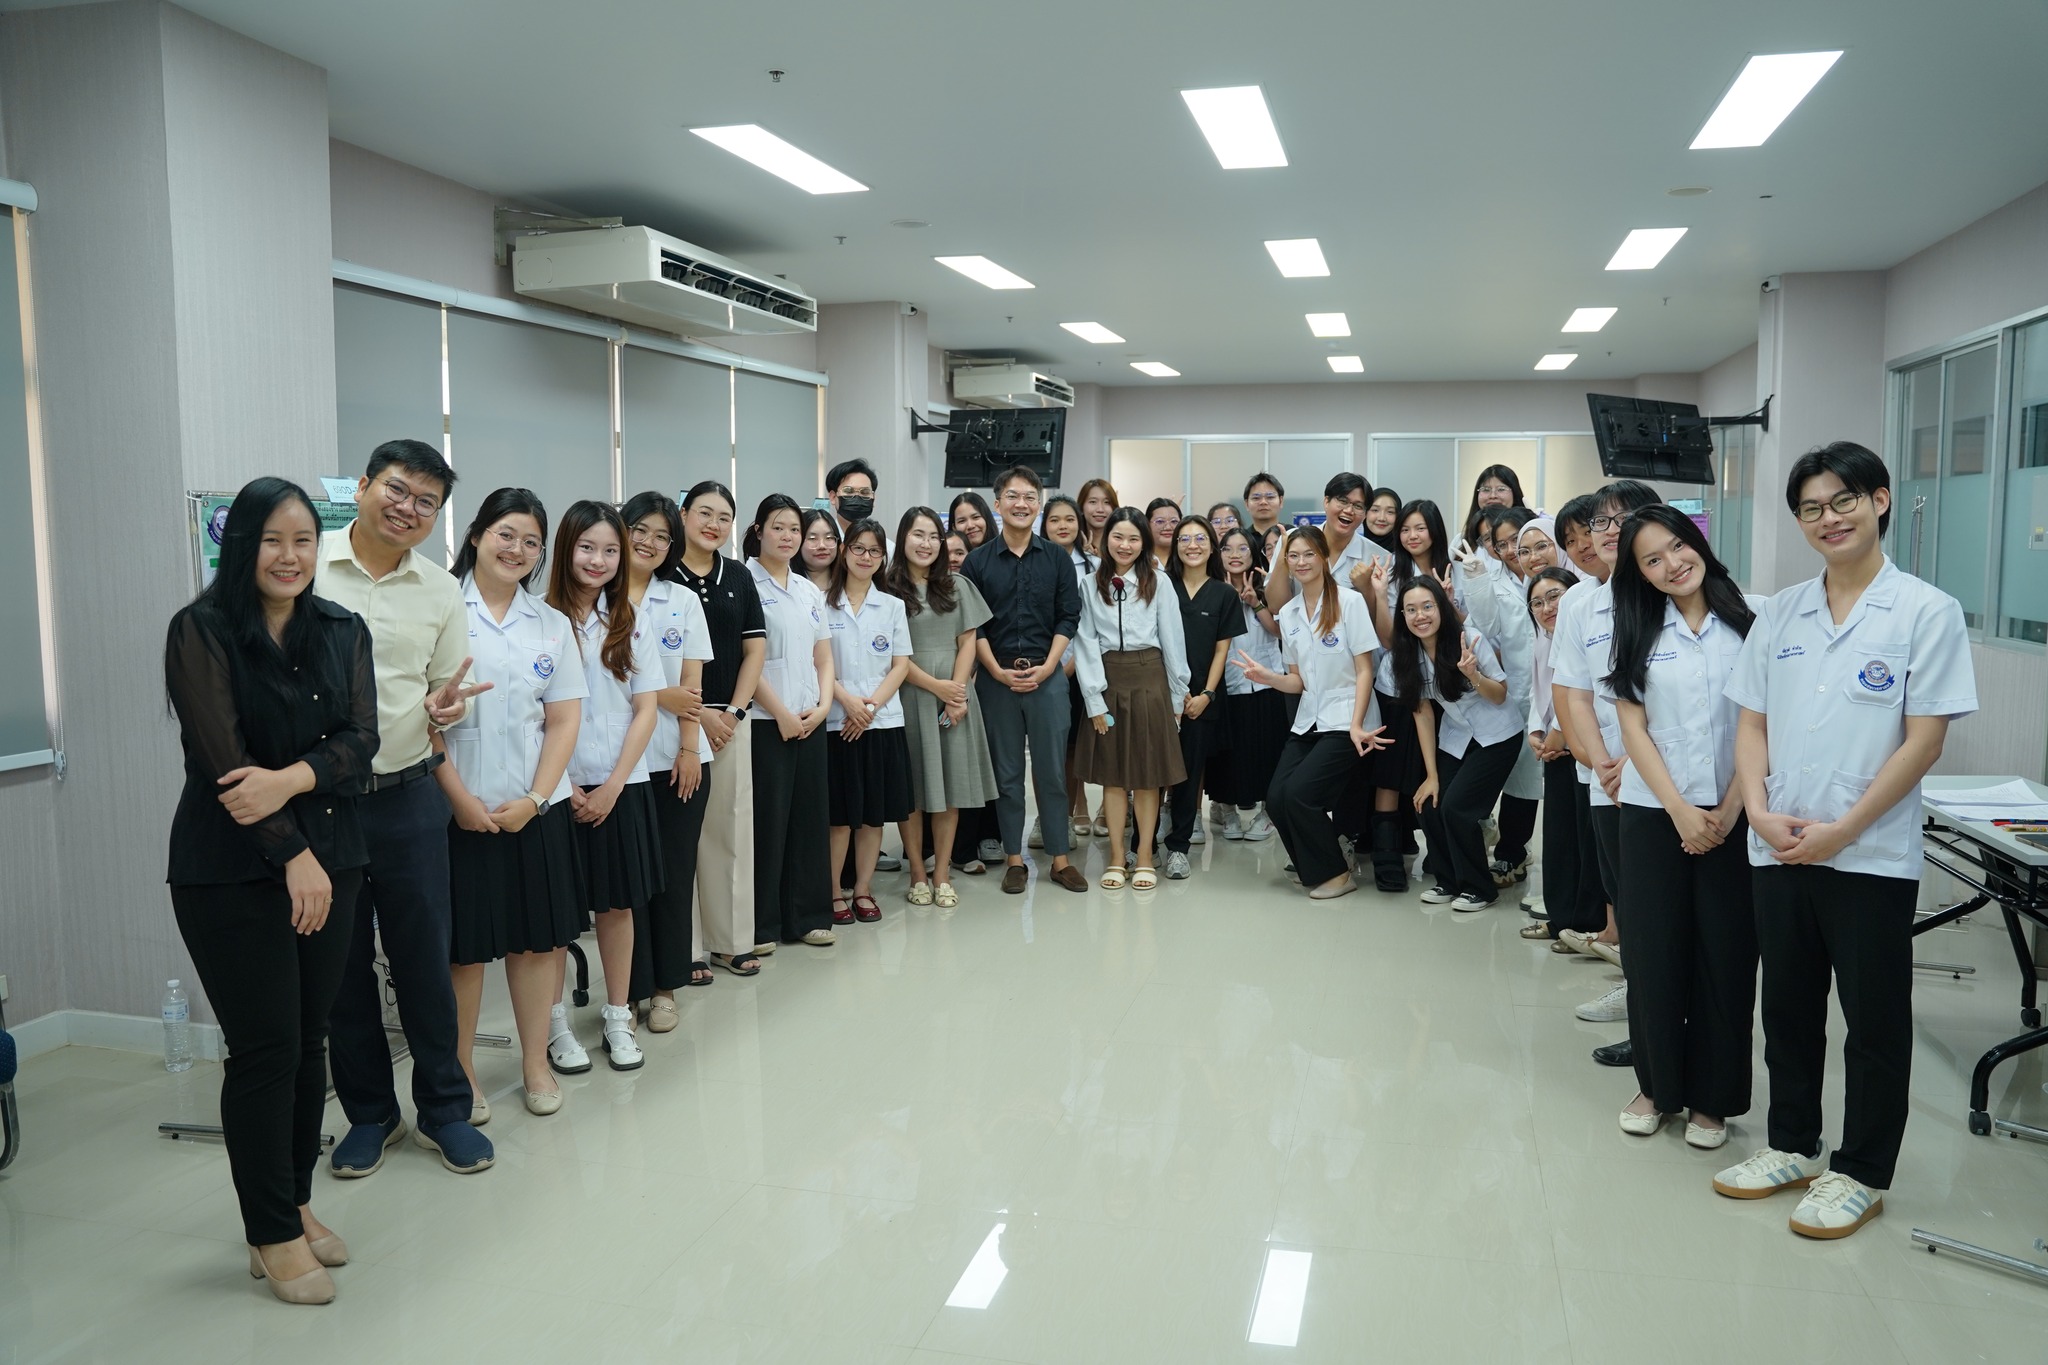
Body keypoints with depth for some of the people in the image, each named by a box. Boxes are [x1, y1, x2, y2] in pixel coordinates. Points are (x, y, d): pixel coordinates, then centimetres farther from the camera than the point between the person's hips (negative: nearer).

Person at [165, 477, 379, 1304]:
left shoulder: (342, 631, 8)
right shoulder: (202, 631, -6)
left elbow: (360, 738, 0)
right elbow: (221, 755, -12)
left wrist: (288, 780, -18)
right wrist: (293, 854, -13)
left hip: (330, 856, 5)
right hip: (231, 868, -4)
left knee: (310, 1040, 10)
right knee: (265, 1048, -1)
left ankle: (297, 1204, 25)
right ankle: (273, 1236, 12)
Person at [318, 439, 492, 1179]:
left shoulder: (442, 592, 5)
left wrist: (446, 707, -11)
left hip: (409, 796, 2)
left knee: (425, 961, 8)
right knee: (341, 965, 11)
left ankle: (443, 1108, 24)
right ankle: (368, 1113, 27)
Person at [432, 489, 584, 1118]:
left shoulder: (552, 624, 9)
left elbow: (564, 720, 6)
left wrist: (534, 799, -6)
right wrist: (461, 797, -12)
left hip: (535, 808, 3)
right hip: (459, 807, -3)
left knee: (538, 937, 9)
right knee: (463, 944, 4)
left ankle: (535, 1064, 23)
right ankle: (461, 1074, 19)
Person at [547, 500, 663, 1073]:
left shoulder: (631, 623, 4)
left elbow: (646, 710, 2)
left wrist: (611, 786, -6)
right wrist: (562, 785, -10)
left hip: (619, 787, 2)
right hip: (558, 788, -2)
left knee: (618, 902, 8)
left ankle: (618, 1018, 20)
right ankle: (555, 1024, 17)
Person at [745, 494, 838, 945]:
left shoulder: (810, 592, 15)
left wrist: (823, 705, 0)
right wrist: (781, 713, -13)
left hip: (810, 720, 6)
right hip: (765, 721, -6)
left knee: (811, 816, 9)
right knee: (768, 819, -3)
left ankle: (806, 916, 19)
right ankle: (760, 924, 7)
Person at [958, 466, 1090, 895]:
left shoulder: (1058, 558, 5)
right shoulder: (978, 561, 3)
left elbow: (1067, 618, 2)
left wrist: (1046, 667, -9)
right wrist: (999, 671, -9)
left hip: (1047, 675, 0)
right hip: (996, 677, 0)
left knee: (1052, 769, 4)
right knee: (1007, 772, 7)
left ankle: (1060, 858, 13)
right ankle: (1014, 859, 15)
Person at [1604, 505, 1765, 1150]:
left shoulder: (1754, 616, -1)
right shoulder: (1638, 632, 5)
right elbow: (1634, 729, 1)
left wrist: (1729, 809, -8)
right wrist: (1681, 811, -9)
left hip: (1733, 816, -1)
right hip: (1655, 814, 2)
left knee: (1725, 956, 4)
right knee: (1654, 952, 6)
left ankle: (1711, 1097, 18)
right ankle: (1656, 1085, 21)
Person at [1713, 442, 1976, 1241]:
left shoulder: (1927, 612, -6)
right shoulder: (1780, 613, 7)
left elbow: (1924, 741, -10)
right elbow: (1751, 721, 8)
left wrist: (1842, 829, -15)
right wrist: (1759, 810, -7)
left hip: (1873, 856, -4)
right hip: (1776, 849, 4)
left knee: (1874, 1022, 8)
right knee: (1788, 1009, 15)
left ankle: (1860, 1174, 22)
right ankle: (1793, 1146, 31)